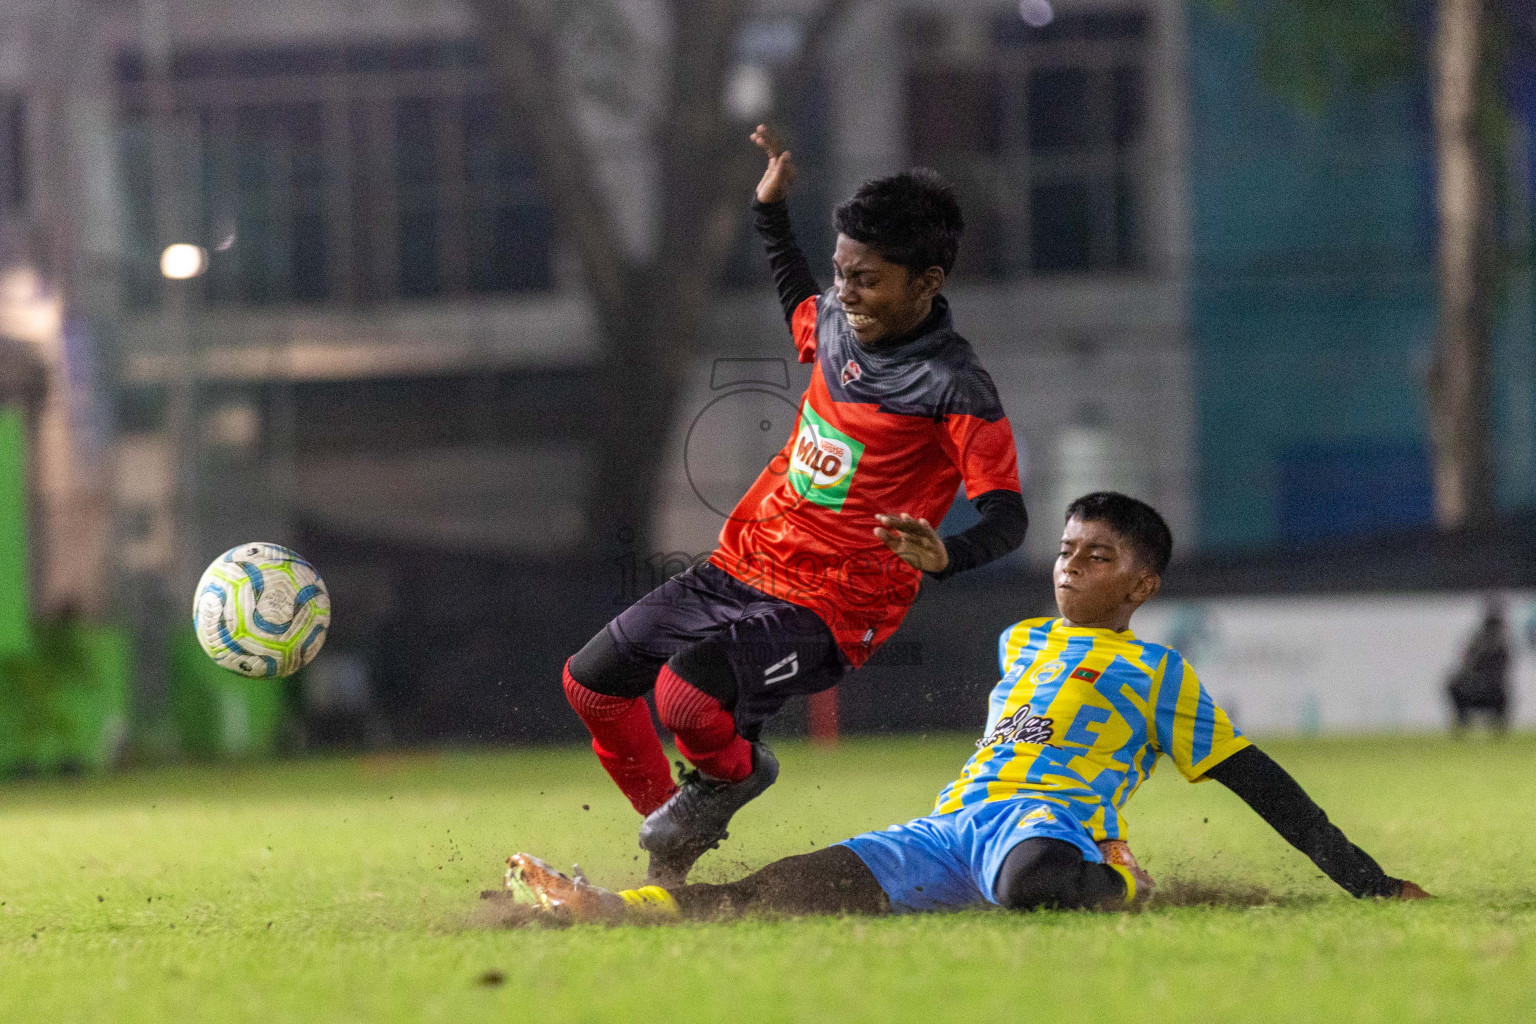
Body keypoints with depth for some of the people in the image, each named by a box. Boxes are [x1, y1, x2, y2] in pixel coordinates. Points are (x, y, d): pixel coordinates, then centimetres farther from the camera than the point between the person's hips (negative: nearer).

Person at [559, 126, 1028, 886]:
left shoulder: (954, 389, -19)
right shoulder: (837, 321, 3)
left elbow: (1007, 517, -23)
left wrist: (943, 556, -43)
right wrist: (771, 211, 26)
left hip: (826, 609, -8)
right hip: (739, 566, 8)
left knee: (686, 696, -31)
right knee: (591, 682, 12)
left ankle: (733, 771, 5)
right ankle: (668, 835, 30)